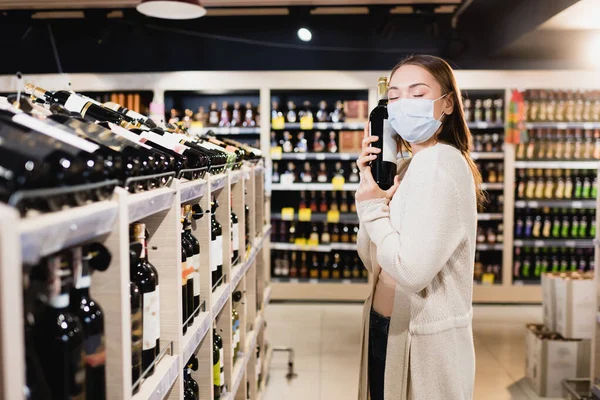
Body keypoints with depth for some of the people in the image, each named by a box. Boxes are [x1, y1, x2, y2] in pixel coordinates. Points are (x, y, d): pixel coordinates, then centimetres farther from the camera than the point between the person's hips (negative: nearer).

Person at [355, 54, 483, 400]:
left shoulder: (441, 163, -19)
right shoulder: (410, 166, 9)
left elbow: (412, 270, -28)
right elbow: (373, 260, 5)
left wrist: (372, 205, -14)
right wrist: (370, 187, -6)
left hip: (423, 342, -9)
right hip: (389, 330, 9)